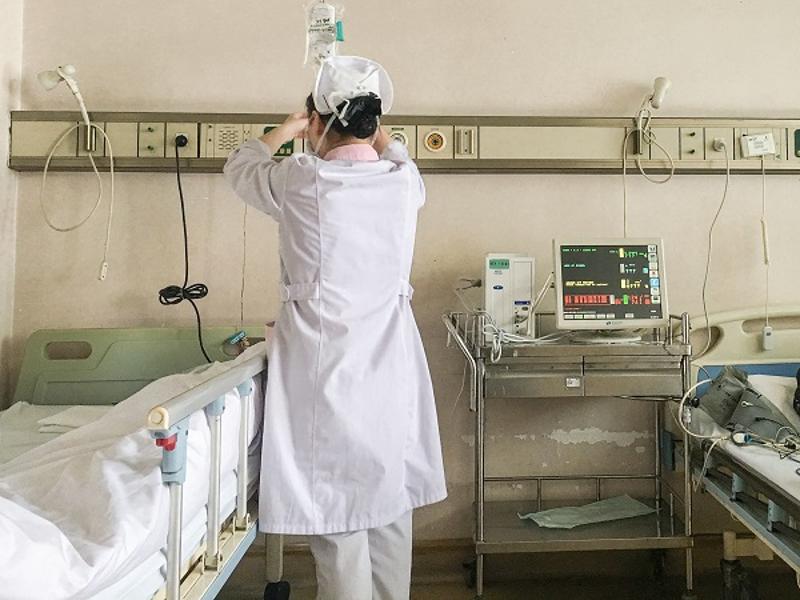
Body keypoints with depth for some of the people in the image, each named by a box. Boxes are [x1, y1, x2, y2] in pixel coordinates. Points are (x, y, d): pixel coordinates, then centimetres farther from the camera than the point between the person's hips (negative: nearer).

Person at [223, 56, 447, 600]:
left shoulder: (301, 180, -10)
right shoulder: (405, 182, -1)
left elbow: (240, 166, 14)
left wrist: (289, 130, 29)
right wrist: (373, 126, 41)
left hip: (325, 369, -4)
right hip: (390, 371, 4)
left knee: (336, 514, 8)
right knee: (390, 505, 18)